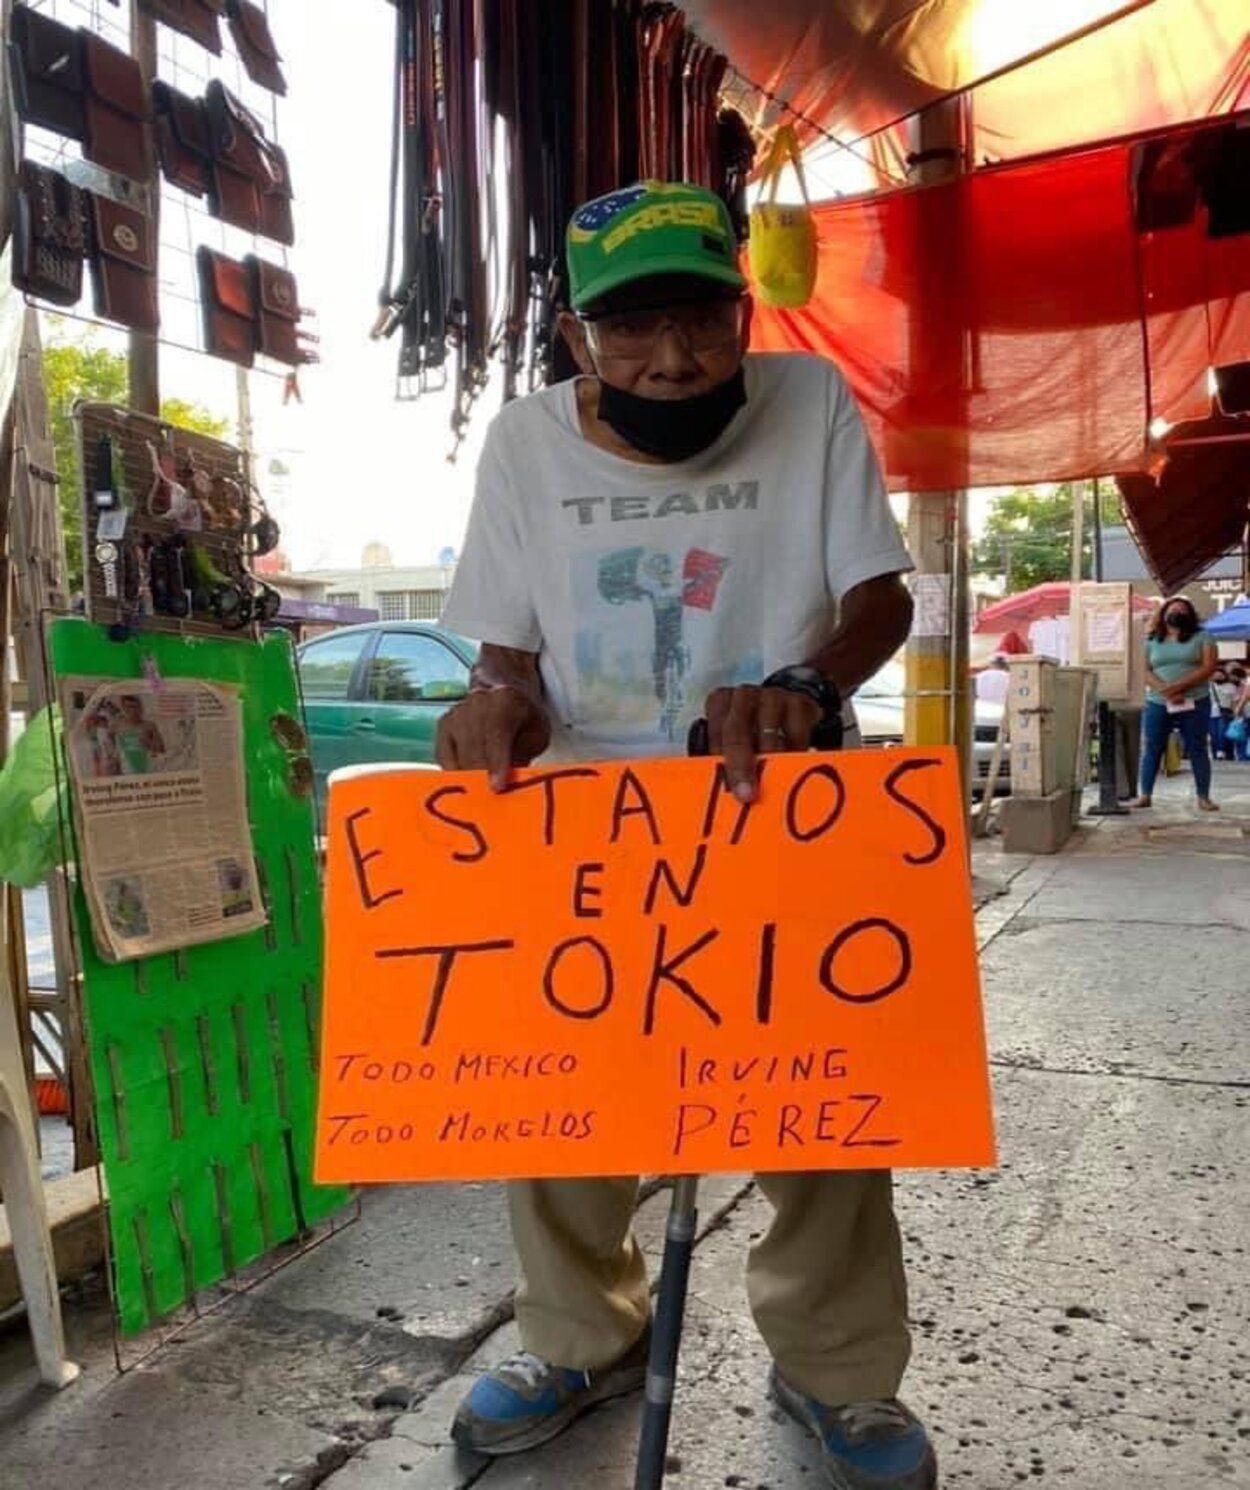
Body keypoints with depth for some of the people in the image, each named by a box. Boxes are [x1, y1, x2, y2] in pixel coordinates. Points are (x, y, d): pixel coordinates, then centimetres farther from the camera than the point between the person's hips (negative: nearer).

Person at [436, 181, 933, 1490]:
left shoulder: (813, 403, -4)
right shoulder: (526, 440, -2)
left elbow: (881, 595, -4)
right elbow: (508, 646, 4)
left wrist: (801, 686, -24)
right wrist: (499, 697, -20)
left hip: (777, 797, -1)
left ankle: (837, 1370, 20)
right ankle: (583, 1337, 24)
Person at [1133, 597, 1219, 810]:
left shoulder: (1201, 637, 4)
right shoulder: (1152, 640, 9)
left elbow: (1209, 667, -6)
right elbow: (1146, 671, 2)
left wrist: (1179, 686, -17)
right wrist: (1166, 690, -16)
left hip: (1195, 703, -1)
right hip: (1158, 703, 2)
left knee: (1197, 750, 2)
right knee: (1151, 749, 2)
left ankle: (1204, 797, 8)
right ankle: (1145, 795, 9)